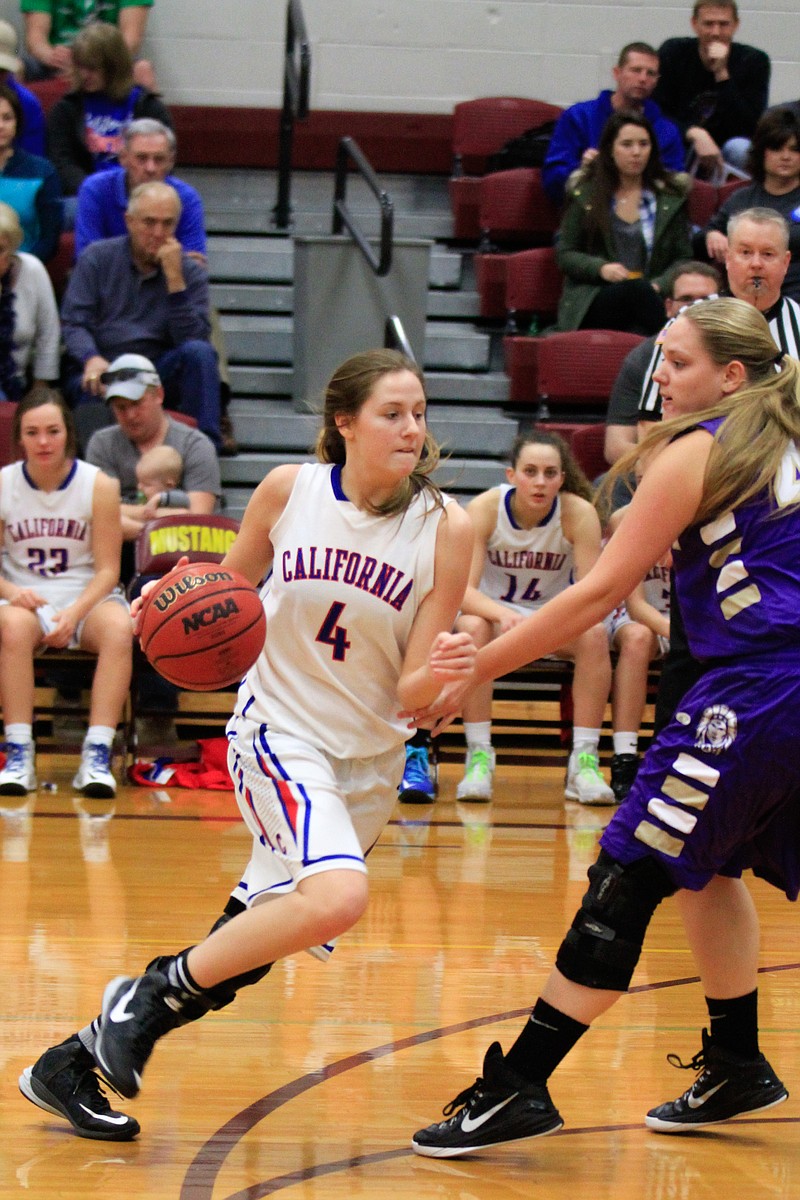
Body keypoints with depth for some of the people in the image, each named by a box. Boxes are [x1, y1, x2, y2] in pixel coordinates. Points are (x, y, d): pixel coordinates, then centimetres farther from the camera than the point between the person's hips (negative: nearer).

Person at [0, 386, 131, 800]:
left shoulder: (98, 486, -5)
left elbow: (107, 569, -4)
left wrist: (74, 613, -21)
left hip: (88, 596, 0)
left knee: (119, 628, -34)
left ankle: (97, 753, -36)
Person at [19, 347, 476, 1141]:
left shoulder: (444, 529, -10)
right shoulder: (288, 490, -9)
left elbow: (410, 690, -9)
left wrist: (440, 673, -31)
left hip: (368, 763, 3)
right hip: (278, 729, -3)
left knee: (236, 959, 8)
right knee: (336, 897, -30)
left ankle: (75, 1063, 26)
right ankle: (152, 992, -11)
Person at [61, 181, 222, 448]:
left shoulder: (191, 272, 7)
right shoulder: (97, 257, 6)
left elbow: (192, 339, -7)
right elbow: (73, 323, -1)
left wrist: (175, 278, -15)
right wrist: (92, 359, -24)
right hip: (101, 369, -2)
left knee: (200, 352, -27)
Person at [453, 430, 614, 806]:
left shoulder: (579, 513, -18)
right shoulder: (485, 508, -19)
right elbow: (464, 590, -25)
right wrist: (502, 613, -46)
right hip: (493, 612, -1)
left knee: (594, 634, -30)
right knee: (472, 627, -35)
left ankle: (584, 760, -26)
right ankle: (479, 756, -29)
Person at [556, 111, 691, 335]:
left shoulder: (671, 197, 16)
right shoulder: (584, 194, 13)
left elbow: (684, 259, 12)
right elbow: (564, 253, 11)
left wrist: (659, 285, -9)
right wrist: (601, 268, -9)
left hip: (651, 296, 0)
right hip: (591, 300, 0)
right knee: (639, 291, -36)